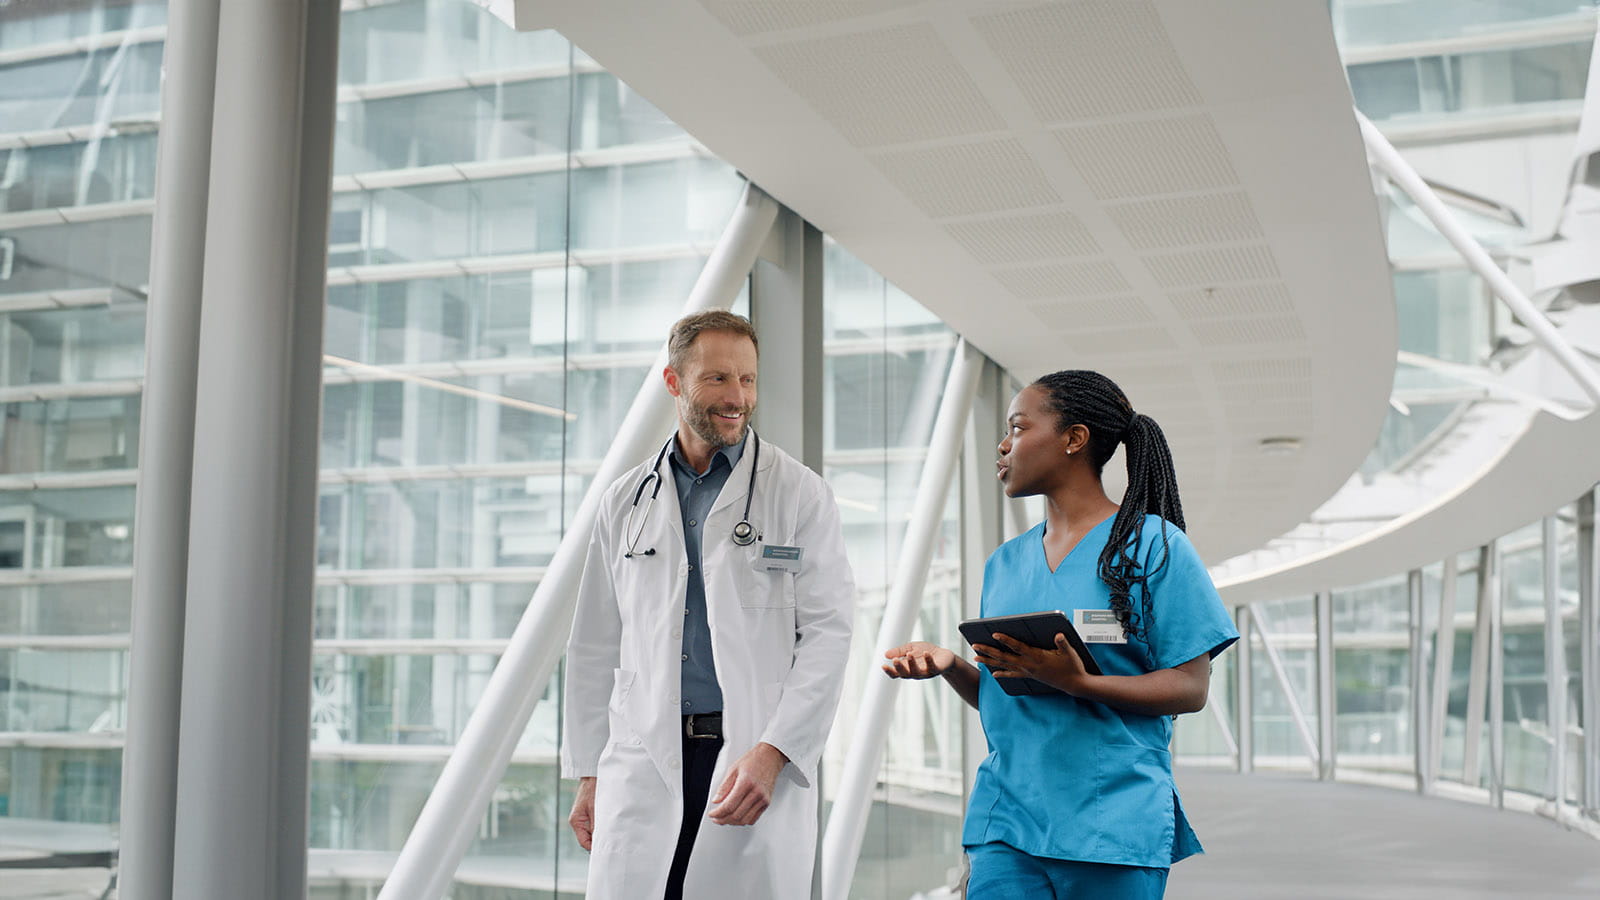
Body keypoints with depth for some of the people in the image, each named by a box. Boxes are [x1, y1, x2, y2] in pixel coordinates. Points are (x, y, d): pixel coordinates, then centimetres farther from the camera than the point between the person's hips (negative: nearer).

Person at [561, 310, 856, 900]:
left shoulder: (800, 494, 3)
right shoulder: (625, 503, 12)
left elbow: (828, 633, -3)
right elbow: (595, 646, 14)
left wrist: (772, 753, -14)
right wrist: (588, 774, 9)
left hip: (760, 762, -2)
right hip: (643, 762, 2)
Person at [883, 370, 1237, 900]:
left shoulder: (1152, 544, -2)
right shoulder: (1005, 562, 15)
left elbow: (1191, 688, -7)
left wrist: (1077, 682, -21)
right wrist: (949, 665, -2)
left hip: (1114, 821, -4)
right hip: (1007, 813, 4)